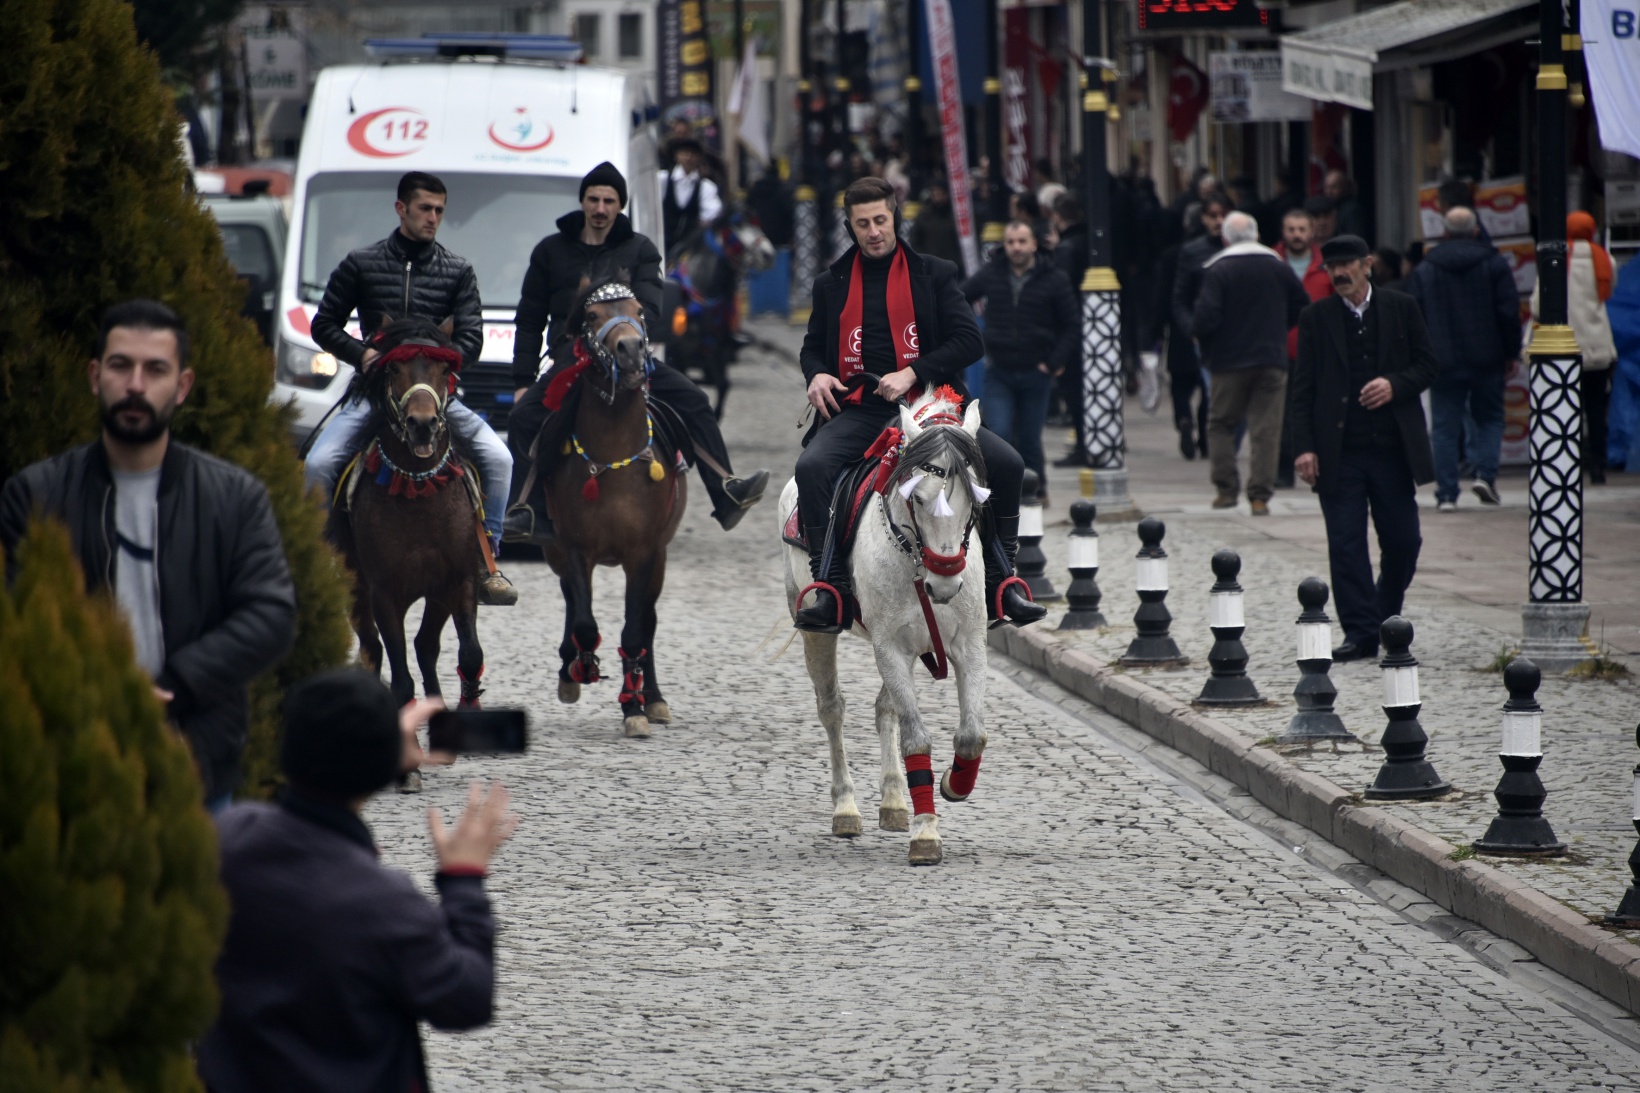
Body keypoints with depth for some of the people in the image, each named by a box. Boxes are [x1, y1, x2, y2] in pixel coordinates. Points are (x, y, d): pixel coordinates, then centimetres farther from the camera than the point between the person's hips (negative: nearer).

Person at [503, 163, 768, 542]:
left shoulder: (639, 250, 12)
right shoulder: (551, 251, 13)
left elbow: (650, 310, -2)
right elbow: (529, 322, 15)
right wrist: (522, 380, 5)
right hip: (569, 359, 0)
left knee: (694, 402, -16)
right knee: (524, 417, -24)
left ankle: (727, 495, -18)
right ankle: (527, 513, -24)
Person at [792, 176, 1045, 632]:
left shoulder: (933, 275, 9)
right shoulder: (832, 283, 15)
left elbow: (970, 340, 1)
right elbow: (813, 346, 25)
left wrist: (912, 374, -12)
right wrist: (817, 374, 0)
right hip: (857, 411, 0)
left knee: (1006, 464, -19)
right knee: (812, 466, -31)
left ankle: (1000, 582, -6)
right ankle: (830, 587, -29)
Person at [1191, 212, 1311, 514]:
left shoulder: (1216, 270, -9)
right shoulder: (1278, 267, 5)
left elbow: (1207, 316, -17)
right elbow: (1302, 306, 11)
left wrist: (1197, 331, 4)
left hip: (1230, 360, -2)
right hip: (1272, 359, 3)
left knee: (1221, 424, 12)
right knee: (1266, 429, 2)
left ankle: (1226, 489, 6)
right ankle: (1260, 495, -4)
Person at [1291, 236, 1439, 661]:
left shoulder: (1401, 309, 6)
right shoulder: (1316, 318, 5)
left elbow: (1428, 365, 8)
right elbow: (1303, 387, 3)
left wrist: (1395, 385, -12)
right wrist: (1305, 447, -6)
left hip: (1393, 449, 1)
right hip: (1339, 452, -1)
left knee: (1403, 541, 5)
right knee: (1346, 545, -4)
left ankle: (1386, 614, 29)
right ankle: (1361, 633, 0)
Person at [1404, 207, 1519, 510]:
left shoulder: (1424, 271, 4)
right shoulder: (1494, 264, 0)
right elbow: (1509, 312, -2)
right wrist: (1511, 353, 7)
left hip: (1443, 360, 0)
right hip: (1486, 360, 0)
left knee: (1444, 427, 3)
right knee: (1489, 418, 14)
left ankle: (1446, 493, -1)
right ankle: (1485, 473, -6)